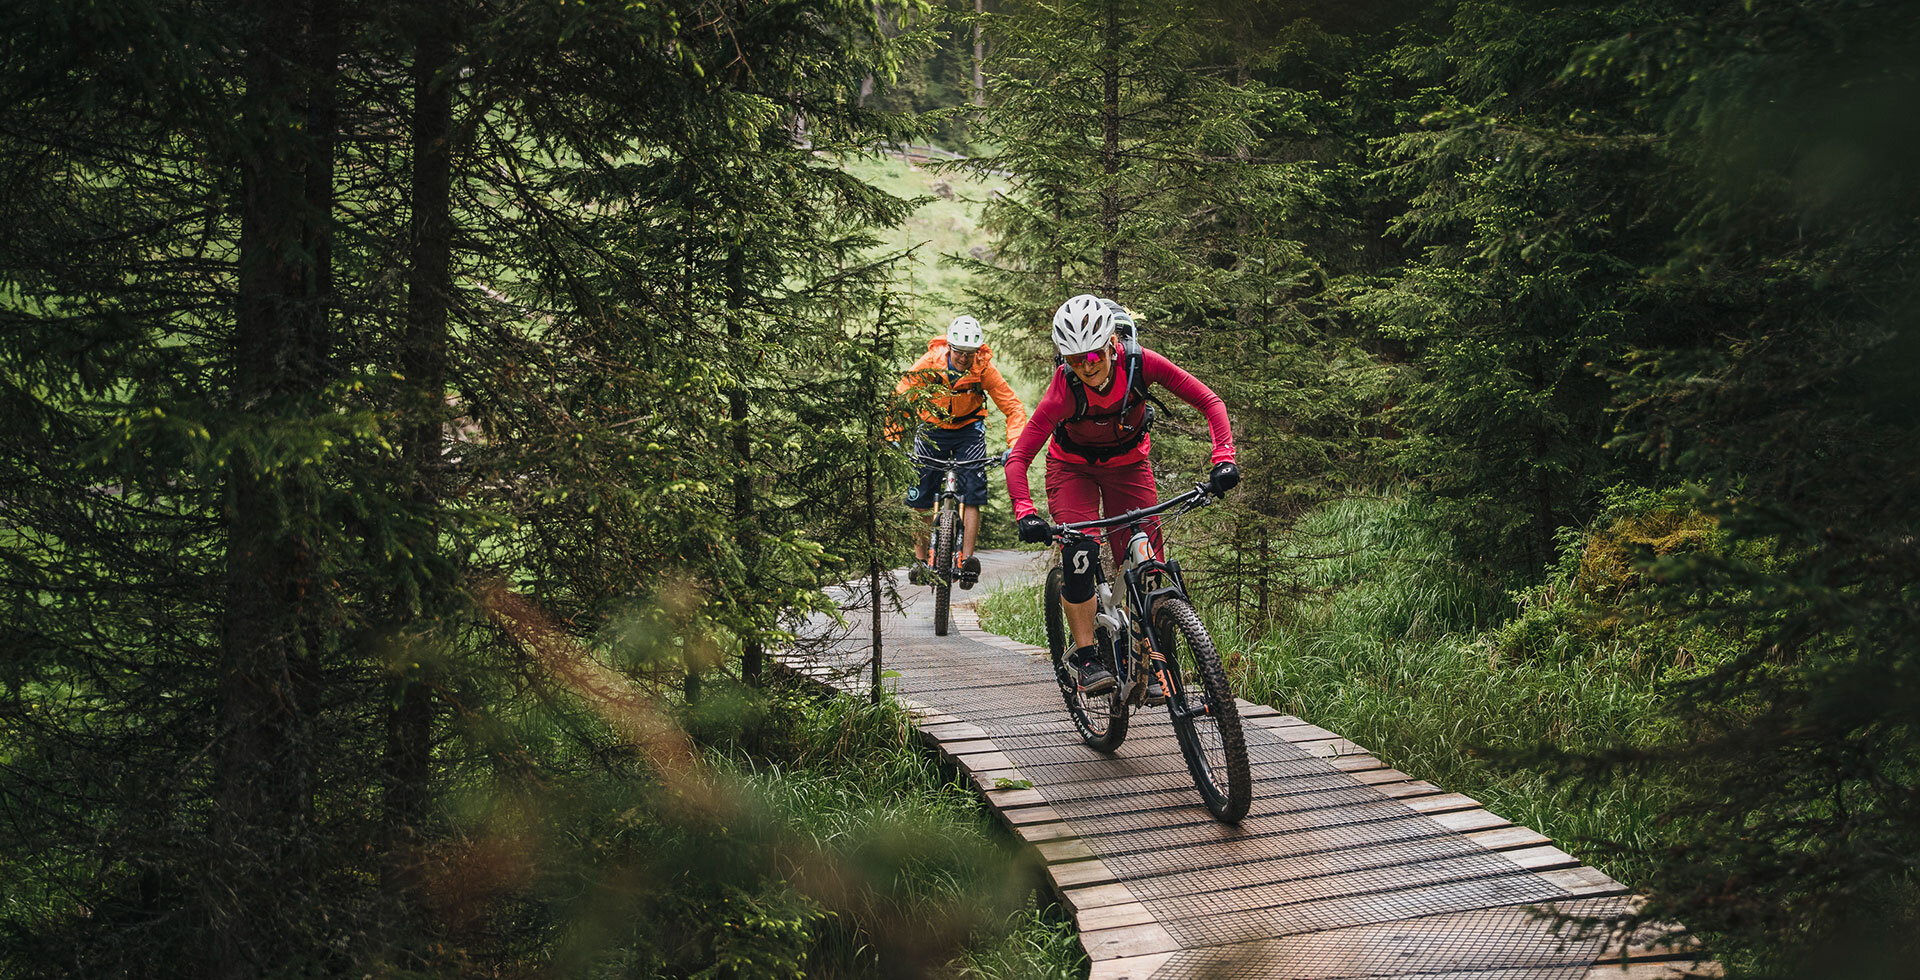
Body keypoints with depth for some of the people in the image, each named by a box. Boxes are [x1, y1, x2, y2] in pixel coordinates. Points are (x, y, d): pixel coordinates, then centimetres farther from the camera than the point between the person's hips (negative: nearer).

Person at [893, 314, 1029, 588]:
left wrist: (1015, 446, -32)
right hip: (932, 429, 1)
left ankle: (967, 559, -15)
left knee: (972, 494, -17)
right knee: (920, 498, -4)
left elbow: (1014, 407, -18)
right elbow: (898, 398, -19)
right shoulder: (929, 364, -23)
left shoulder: (984, 369, -22)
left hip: (969, 430, -1)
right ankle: (920, 561, 9)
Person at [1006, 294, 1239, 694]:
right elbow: (1017, 458, -32)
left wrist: (1224, 459, -37)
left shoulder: (1139, 363, -29)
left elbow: (1210, 402, -24)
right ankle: (1086, 657, -12)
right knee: (1080, 554, -24)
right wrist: (1025, 513, -48)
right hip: (1074, 467, -2)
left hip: (1128, 463, 2)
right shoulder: (1064, 389, -32)